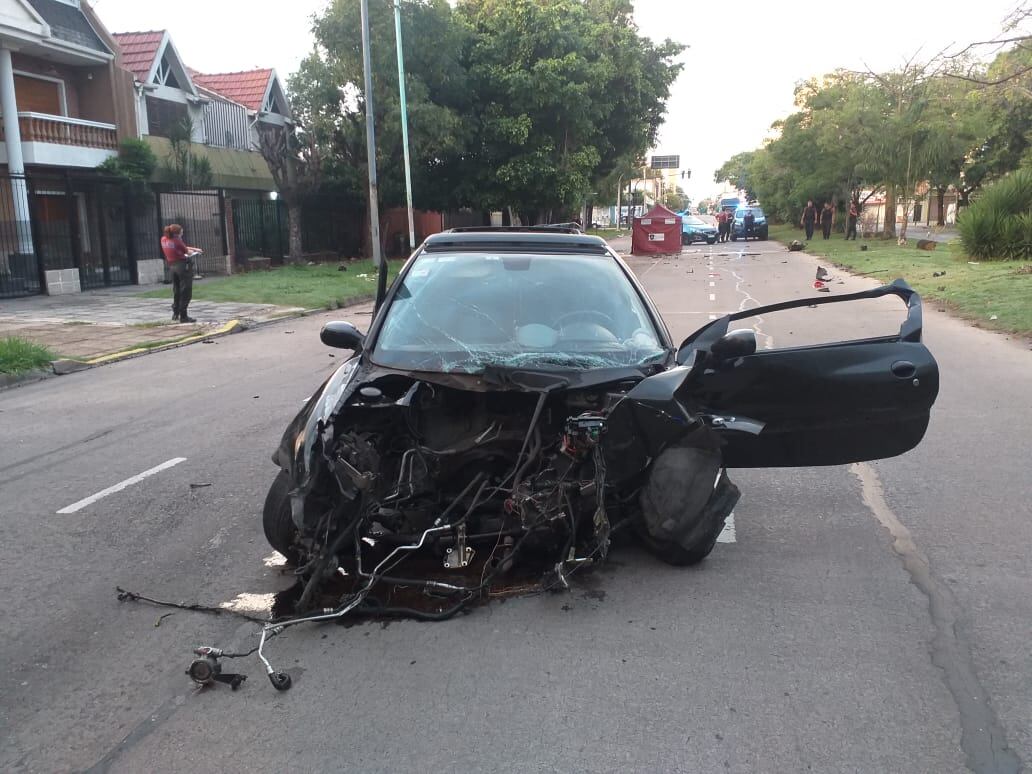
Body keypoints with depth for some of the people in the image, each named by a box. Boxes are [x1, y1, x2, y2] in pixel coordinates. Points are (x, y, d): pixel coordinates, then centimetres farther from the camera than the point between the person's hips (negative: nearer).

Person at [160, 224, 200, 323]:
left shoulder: (164, 239, 6)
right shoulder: (177, 241, -15)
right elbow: (187, 251, -2)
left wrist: (194, 249, 20)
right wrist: (193, 251, 21)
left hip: (172, 266, 7)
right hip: (183, 265, -7)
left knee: (176, 291, 19)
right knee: (186, 292, -2)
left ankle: (175, 313, 25)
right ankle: (183, 316, -3)